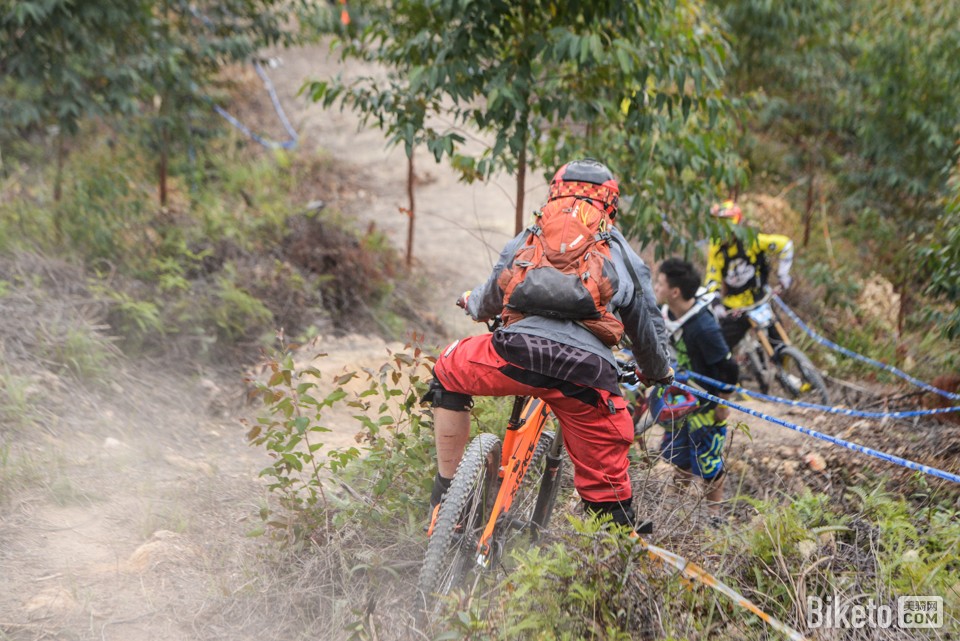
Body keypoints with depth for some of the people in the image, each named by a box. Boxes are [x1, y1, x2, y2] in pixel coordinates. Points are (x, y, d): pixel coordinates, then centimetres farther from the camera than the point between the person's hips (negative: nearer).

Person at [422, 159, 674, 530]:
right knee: (608, 492, 16)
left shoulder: (527, 240, 28)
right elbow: (647, 329, 35)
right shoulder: (626, 258, 28)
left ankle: (446, 491, 26)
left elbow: (490, 300, 42)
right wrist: (659, 372, 56)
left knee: (449, 371, 31)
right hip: (589, 374, 0)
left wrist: (470, 303, 66)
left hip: (519, 351, 0)